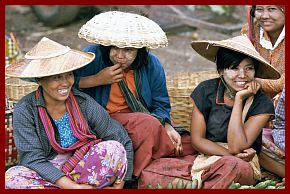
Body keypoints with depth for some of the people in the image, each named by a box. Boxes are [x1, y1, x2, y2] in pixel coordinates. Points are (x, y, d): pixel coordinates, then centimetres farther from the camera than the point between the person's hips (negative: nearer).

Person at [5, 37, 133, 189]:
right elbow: (33, 158, -16)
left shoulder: (84, 104, -7)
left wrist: (119, 185, -13)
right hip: (47, 175, 0)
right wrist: (74, 187, -26)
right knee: (12, 177, -31)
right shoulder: (24, 111, -10)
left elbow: (123, 141, -4)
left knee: (114, 148, -24)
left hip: (84, 169, 0)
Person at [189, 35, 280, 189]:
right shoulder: (206, 91, -3)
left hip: (245, 166, 0)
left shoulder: (262, 105, -8)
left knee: (233, 166, -37)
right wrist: (232, 156, -16)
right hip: (207, 158, 1)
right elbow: (197, 140, -1)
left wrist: (239, 99, -18)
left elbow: (236, 147, -18)